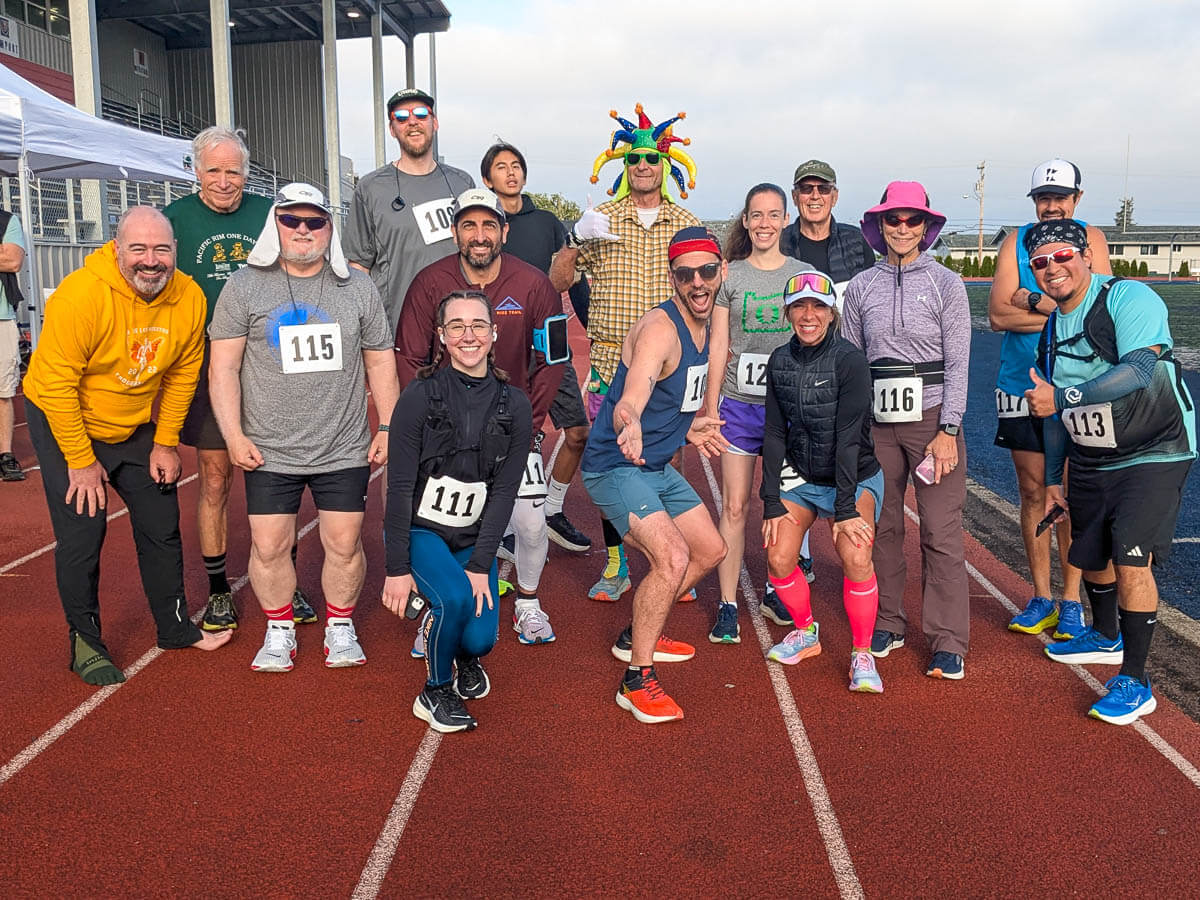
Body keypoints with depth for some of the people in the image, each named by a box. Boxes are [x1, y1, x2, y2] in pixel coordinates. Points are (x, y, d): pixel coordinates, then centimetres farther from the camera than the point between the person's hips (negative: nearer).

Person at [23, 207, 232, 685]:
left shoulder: (189, 298, -14)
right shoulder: (81, 294, -28)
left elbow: (182, 375, -1)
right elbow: (55, 384, -24)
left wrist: (166, 442, 0)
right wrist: (80, 460, -19)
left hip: (135, 427, 5)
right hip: (63, 423, -5)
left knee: (162, 528, 10)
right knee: (81, 535, -5)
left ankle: (176, 628, 27)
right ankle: (84, 643, 15)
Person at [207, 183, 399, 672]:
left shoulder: (358, 288, 5)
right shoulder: (244, 287, 0)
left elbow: (380, 361, 10)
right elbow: (223, 366, -1)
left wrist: (387, 428, 6)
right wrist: (234, 435, -7)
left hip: (345, 450, 1)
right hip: (269, 452, 0)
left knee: (344, 542, 4)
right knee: (269, 545, 4)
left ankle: (340, 626, 25)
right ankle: (279, 629, 24)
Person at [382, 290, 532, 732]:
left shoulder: (513, 405, -5)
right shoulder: (420, 395, -13)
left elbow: (505, 492, -5)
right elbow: (400, 487, -11)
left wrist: (481, 566, -12)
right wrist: (397, 567, -12)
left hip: (475, 537, 3)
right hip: (419, 529, -2)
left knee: (480, 637, -14)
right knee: (455, 599, -29)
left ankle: (465, 658, 26)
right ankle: (435, 692, -1)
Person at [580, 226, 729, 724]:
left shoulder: (704, 325, 5)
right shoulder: (660, 329, -24)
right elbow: (627, 404, -42)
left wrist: (688, 428, 18)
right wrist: (630, 430, -61)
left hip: (657, 467, 10)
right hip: (615, 466, -10)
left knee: (710, 551, 18)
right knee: (673, 557, -26)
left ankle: (637, 635, 32)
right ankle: (637, 680, -13)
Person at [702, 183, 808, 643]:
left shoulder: (804, 274, 6)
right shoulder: (729, 276, 4)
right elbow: (718, 346, 4)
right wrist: (711, 406, 1)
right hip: (739, 404, -1)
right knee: (734, 506, -2)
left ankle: (774, 593, 26)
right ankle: (728, 607, 5)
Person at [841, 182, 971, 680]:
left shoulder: (945, 284, 2)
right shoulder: (861, 286, 8)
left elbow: (957, 364, -1)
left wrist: (947, 431, -9)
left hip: (932, 417, -2)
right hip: (877, 420, 3)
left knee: (941, 531, -5)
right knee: (880, 526, 7)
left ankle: (948, 642, 3)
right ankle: (887, 624, 23)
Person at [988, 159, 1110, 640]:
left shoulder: (1091, 239, 2)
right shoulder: (1015, 242, 4)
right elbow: (998, 314, -8)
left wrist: (1033, 301, -15)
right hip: (1021, 386, 2)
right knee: (1033, 493, 8)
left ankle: (1071, 601, 12)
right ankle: (1041, 598, 18)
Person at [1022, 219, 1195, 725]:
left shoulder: (1129, 298, -17)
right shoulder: (1051, 329, 6)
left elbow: (1138, 370, -33)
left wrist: (1062, 397, -32)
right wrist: (1053, 478, 17)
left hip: (1154, 455, -7)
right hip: (1089, 461, 8)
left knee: (1130, 559, -16)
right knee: (1089, 554, 17)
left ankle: (1135, 682, -4)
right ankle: (1106, 637, 44)